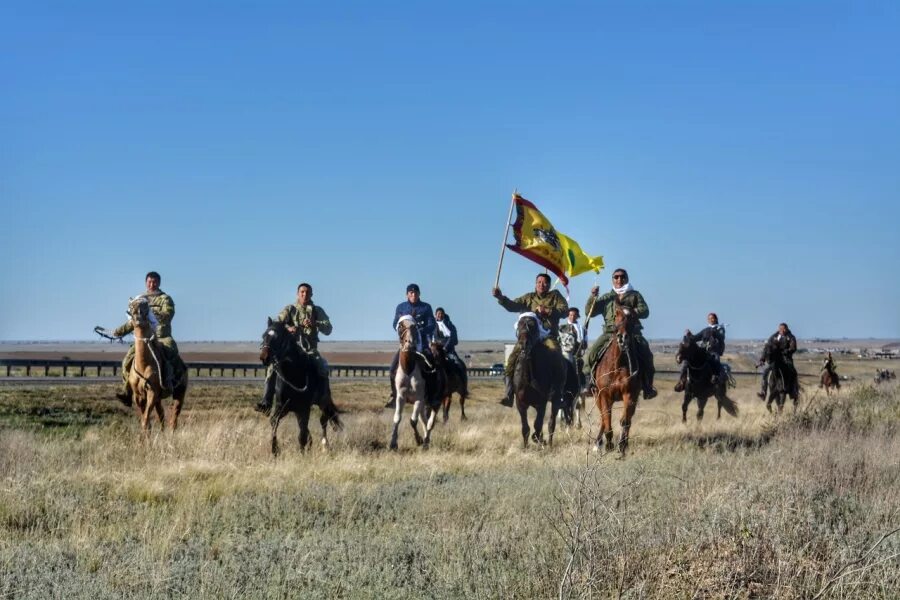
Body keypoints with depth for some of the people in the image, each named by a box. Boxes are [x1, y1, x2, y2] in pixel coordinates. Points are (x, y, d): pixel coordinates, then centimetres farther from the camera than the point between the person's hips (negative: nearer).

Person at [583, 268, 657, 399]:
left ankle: (647, 386, -16)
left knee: (645, 354, -25)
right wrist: (593, 296, -3)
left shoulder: (635, 295, 14)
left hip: (631, 331, -1)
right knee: (592, 353, -18)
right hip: (610, 333, 2)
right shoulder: (606, 298, 18)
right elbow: (589, 312, 12)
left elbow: (645, 311, 2)